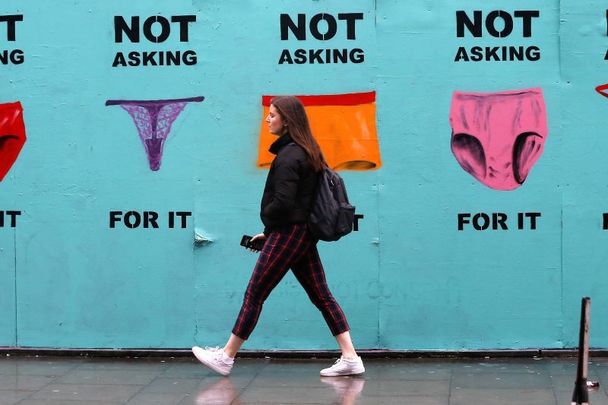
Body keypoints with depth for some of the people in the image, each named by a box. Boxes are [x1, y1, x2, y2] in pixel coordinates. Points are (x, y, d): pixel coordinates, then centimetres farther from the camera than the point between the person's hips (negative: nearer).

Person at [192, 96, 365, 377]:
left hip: (287, 234, -9)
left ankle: (225, 358, 8)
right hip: (305, 234, 9)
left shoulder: (288, 156, -16)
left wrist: (267, 224, -3)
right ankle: (350, 358, 5)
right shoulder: (307, 152, 12)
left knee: (254, 295, -1)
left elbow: (282, 203, -23)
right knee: (322, 296, 8)